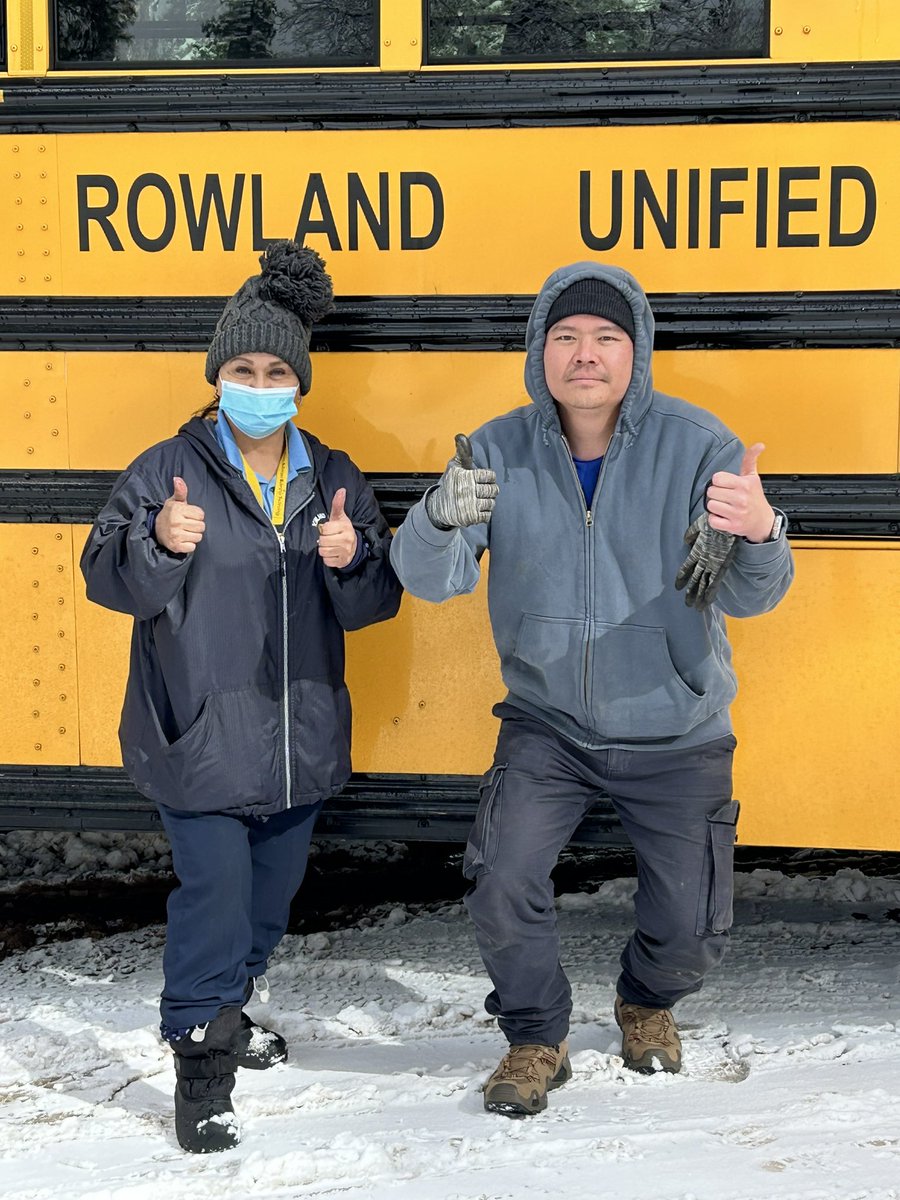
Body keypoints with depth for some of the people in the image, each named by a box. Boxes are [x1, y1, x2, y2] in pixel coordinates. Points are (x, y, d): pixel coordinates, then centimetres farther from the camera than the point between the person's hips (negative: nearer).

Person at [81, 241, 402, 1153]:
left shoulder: (334, 479, 5)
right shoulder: (167, 471, -6)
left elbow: (375, 602, 5)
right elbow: (107, 577, -9)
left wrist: (352, 560, -17)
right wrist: (157, 543, -29)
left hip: (303, 736, 5)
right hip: (198, 739, -5)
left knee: (272, 889, 17)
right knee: (215, 888, -9)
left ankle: (228, 1007, 41)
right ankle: (200, 1062, 4)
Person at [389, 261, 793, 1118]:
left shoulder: (696, 445, -16)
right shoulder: (499, 452, -11)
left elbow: (749, 597, -20)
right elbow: (430, 580, -17)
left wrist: (759, 536, -45)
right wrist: (440, 518, -41)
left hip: (676, 734, 0)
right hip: (548, 723, 1)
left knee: (691, 931, 5)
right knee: (501, 886, -16)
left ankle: (646, 1001, 42)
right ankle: (537, 1041, 13)